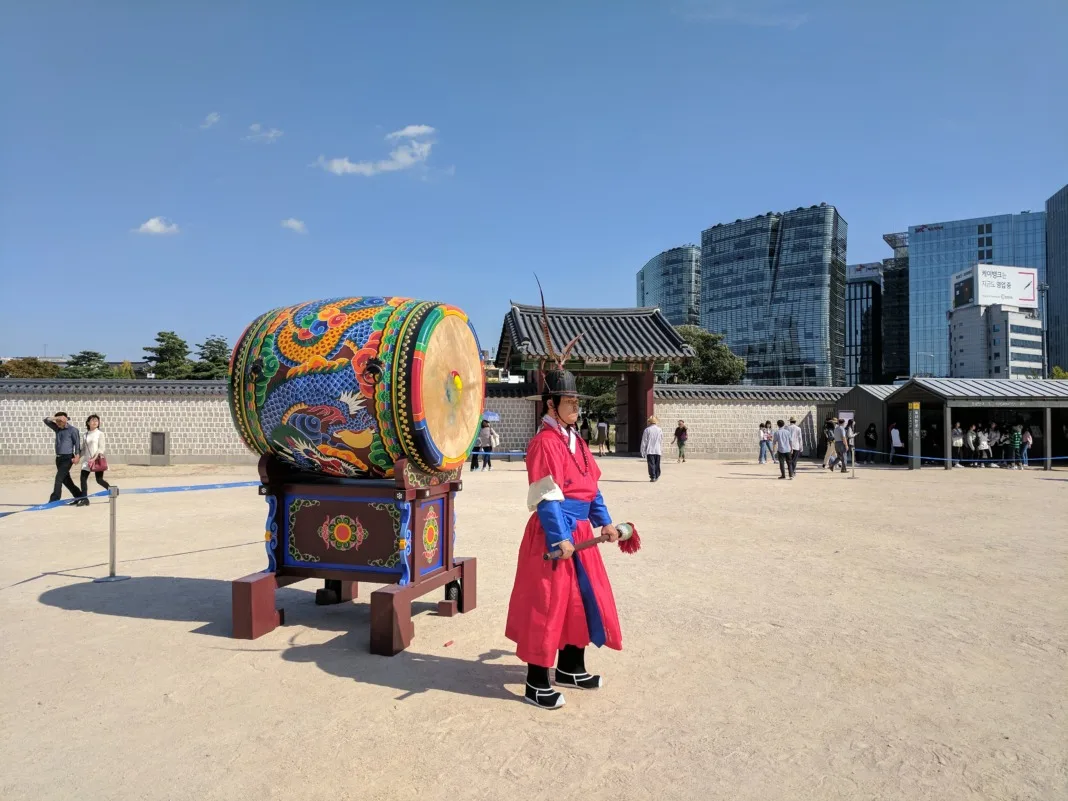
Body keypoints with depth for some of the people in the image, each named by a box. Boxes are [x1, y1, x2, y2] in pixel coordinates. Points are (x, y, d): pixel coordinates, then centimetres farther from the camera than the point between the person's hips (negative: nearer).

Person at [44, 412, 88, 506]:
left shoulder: (72, 430, -6)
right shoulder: (57, 428, 11)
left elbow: (77, 443, -7)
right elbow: (46, 420, 8)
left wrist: (77, 456, -16)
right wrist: (56, 418, -8)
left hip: (67, 458, -7)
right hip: (59, 458, 7)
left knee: (59, 478, -12)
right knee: (66, 480, 10)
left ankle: (53, 501, -11)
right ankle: (80, 497, 17)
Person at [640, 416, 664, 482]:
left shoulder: (647, 430, -4)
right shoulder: (659, 430, 6)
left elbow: (644, 442, -4)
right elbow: (662, 442, 10)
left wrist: (643, 451, 1)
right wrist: (662, 451, 19)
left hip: (650, 451, -3)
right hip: (658, 451, 3)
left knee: (651, 464, -3)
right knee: (657, 464, 12)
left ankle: (653, 477, -9)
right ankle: (657, 476, 16)